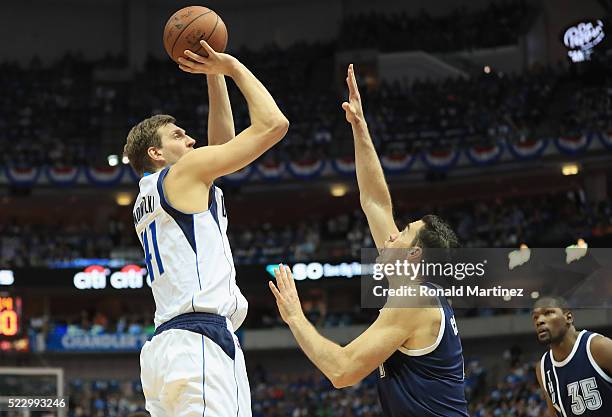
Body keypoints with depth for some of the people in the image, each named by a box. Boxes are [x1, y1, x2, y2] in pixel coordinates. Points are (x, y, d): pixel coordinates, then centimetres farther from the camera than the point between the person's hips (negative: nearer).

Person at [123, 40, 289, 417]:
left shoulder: (149, 196, 27)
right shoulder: (185, 171, 2)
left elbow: (223, 144, 36)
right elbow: (273, 124, -1)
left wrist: (215, 76, 32)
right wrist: (231, 66, 12)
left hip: (168, 341, 10)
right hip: (200, 340, -10)